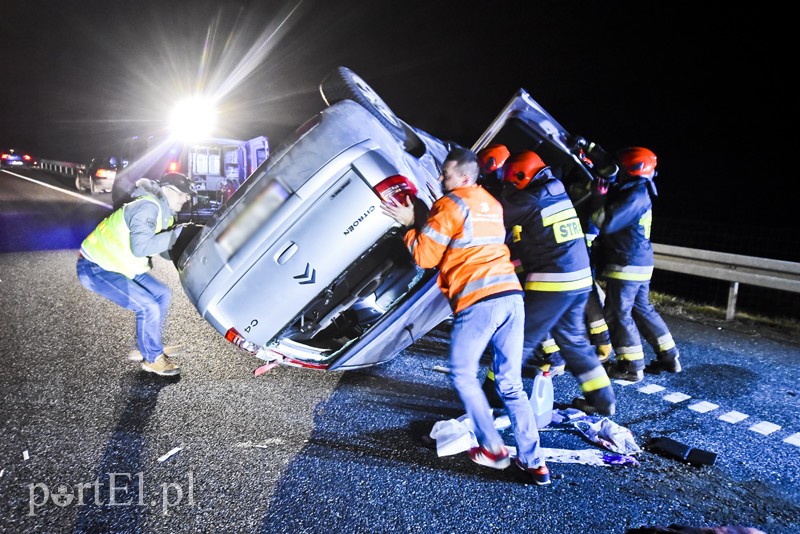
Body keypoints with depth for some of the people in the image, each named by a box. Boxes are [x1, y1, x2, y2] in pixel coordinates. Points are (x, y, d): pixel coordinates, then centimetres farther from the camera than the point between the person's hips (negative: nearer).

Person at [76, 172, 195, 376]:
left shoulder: (164, 213, 7)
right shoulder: (147, 207, -24)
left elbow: (167, 252, 6)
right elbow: (140, 247, -38)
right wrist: (176, 234, -34)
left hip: (118, 265, 10)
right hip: (94, 269, -10)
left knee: (162, 295, 11)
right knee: (149, 307, -17)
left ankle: (146, 347, 24)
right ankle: (152, 358, 4)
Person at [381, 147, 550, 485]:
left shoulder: (451, 205, -2)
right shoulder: (492, 204, 22)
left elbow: (425, 256, 0)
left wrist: (409, 225, 14)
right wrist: (420, 219, 26)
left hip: (478, 301, -7)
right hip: (511, 295, 7)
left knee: (463, 375, 14)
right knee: (511, 384, 13)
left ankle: (493, 449, 16)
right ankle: (534, 462, 14)